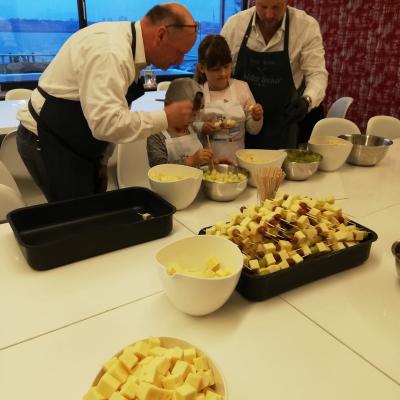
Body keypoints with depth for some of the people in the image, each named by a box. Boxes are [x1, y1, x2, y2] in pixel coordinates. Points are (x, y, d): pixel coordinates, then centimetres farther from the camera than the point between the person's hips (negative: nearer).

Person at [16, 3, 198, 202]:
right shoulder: (110, 51, -25)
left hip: (78, 145, 9)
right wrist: (166, 117, -24)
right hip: (49, 143, -9)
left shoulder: (131, 46, 5)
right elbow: (107, 123, -34)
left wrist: (102, 160, 13)